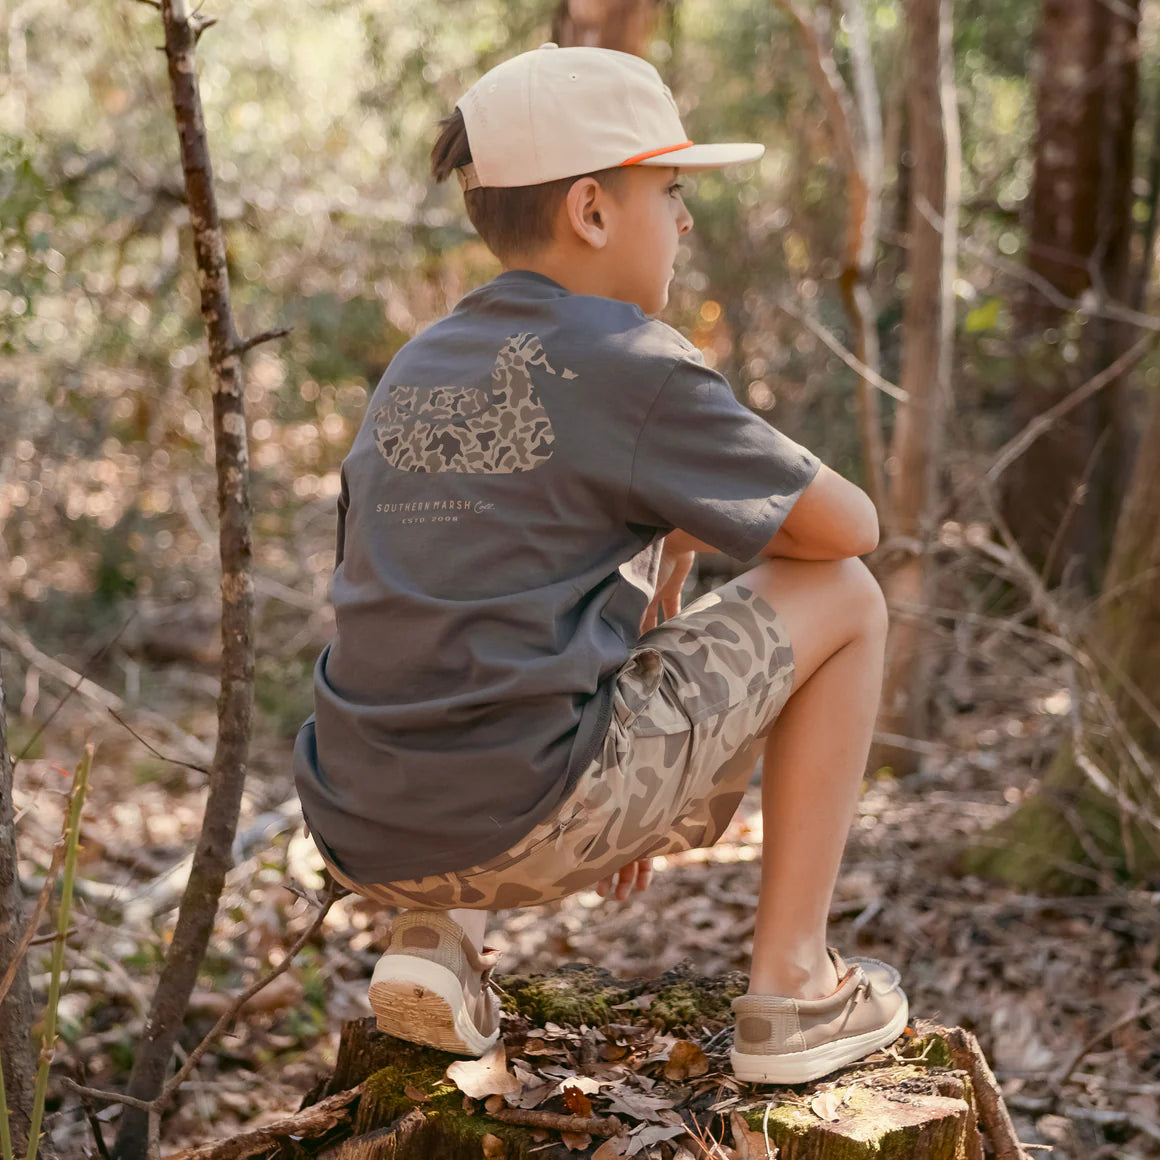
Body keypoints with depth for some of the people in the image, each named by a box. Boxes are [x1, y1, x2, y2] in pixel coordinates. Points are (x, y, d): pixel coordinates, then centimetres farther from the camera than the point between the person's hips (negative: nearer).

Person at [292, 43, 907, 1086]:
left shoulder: (412, 374, 16)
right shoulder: (631, 365, -6)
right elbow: (849, 524, 1)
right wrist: (683, 529, 20)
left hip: (365, 841, 7)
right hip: (521, 818, -7)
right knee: (841, 598, 9)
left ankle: (436, 933, 17)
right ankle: (790, 984, 11)